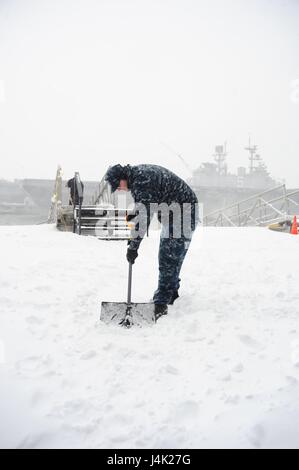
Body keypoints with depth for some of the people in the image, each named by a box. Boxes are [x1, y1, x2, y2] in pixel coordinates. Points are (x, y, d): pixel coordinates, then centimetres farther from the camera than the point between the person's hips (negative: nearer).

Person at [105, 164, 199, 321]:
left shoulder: (142, 181, -25)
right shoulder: (138, 173, 9)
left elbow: (143, 216, -29)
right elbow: (140, 211, 18)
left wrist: (133, 246, -24)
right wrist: (133, 236, 17)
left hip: (183, 214, -11)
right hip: (173, 215, 11)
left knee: (169, 259, -11)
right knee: (172, 257, 20)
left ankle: (161, 304, -8)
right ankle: (171, 293, 34)